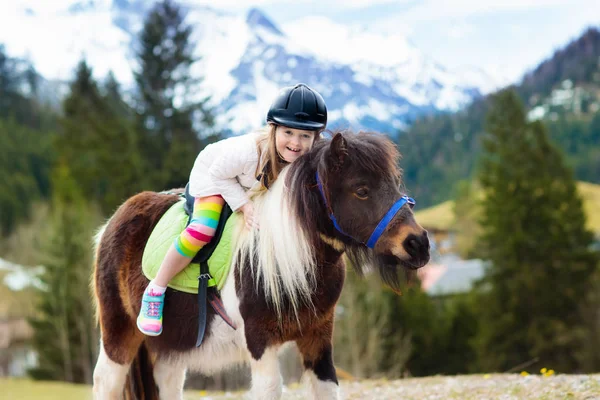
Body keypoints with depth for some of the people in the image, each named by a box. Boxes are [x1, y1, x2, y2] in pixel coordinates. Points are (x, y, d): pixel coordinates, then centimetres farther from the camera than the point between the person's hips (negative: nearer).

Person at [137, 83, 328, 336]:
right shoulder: (248, 152, -44)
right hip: (214, 175, -6)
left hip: (260, 190, 6)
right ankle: (154, 293, -10)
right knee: (203, 230, -25)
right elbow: (219, 175, -26)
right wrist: (243, 205, -36)